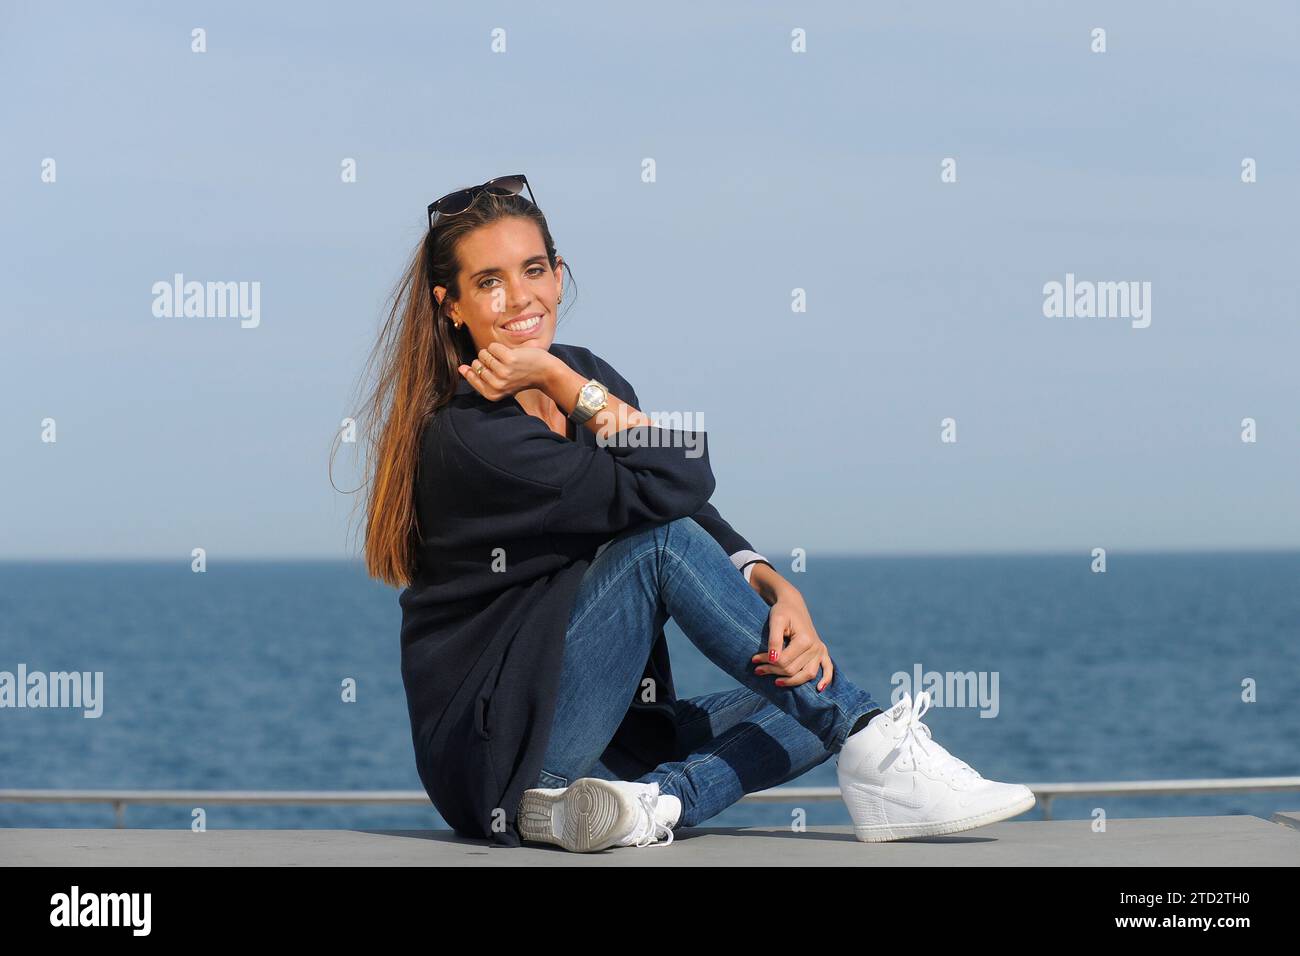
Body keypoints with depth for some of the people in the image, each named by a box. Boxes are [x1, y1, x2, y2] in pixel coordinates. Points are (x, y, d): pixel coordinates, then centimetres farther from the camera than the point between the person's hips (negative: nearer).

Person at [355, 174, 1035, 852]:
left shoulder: (583, 375, 8)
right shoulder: (468, 438, -18)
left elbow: (703, 521, -1)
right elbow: (678, 485, -24)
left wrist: (779, 592, -18)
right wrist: (561, 383, -17)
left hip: (601, 730, 8)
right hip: (495, 742, -8)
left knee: (815, 693, -5)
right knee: (660, 539, -24)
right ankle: (876, 751, -20)